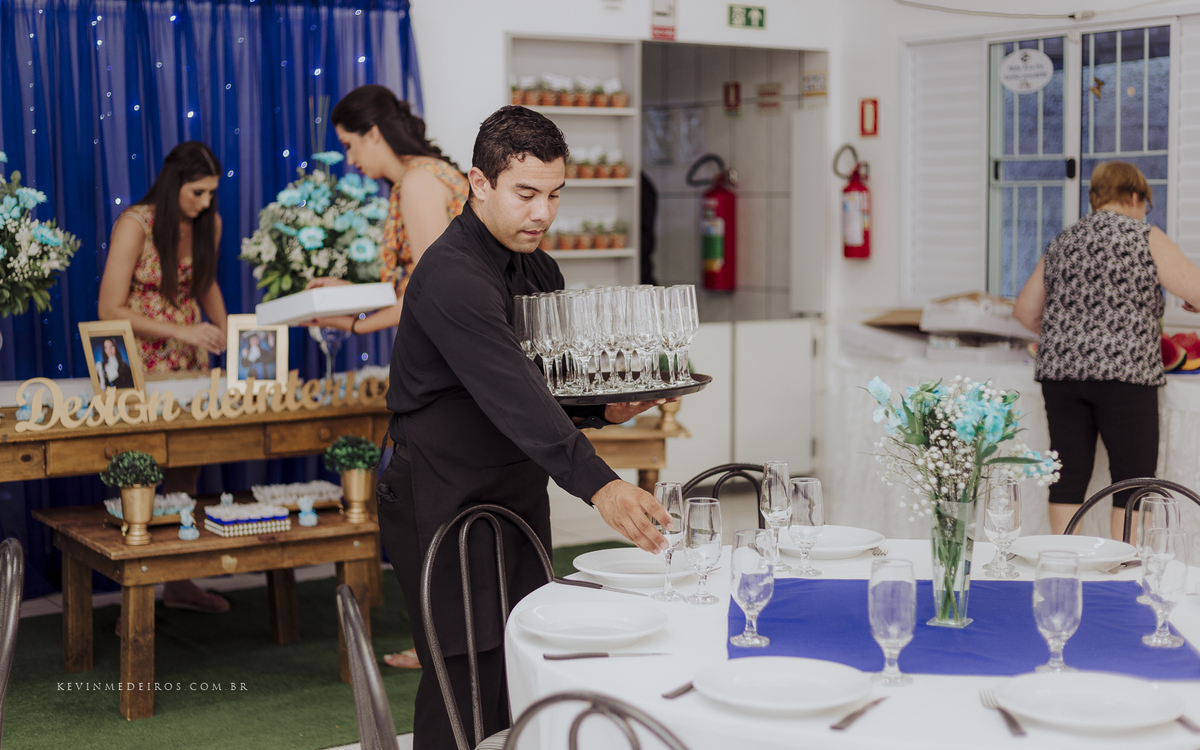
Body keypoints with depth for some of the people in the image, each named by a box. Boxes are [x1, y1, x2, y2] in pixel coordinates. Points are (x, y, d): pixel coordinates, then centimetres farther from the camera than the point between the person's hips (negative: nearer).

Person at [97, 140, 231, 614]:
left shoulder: (209, 223, 1)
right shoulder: (135, 225, -17)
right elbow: (110, 310, -19)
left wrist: (225, 334, 4)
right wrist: (179, 331, -24)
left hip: (188, 362, 5)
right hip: (138, 362, -5)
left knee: (188, 463, 6)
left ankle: (179, 582, 18)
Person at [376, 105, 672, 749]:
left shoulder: (538, 270, 9)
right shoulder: (451, 275, -20)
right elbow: (511, 395, -33)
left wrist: (603, 409, -1)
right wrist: (598, 485, -41)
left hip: (518, 493, 8)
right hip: (445, 500, -8)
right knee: (470, 677, -7)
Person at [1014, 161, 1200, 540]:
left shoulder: (1062, 243, 15)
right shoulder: (1145, 238, 0)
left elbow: (1025, 310, 18)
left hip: (1060, 372, 5)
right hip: (1124, 374, -5)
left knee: (1069, 476, 8)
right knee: (1134, 480, 3)